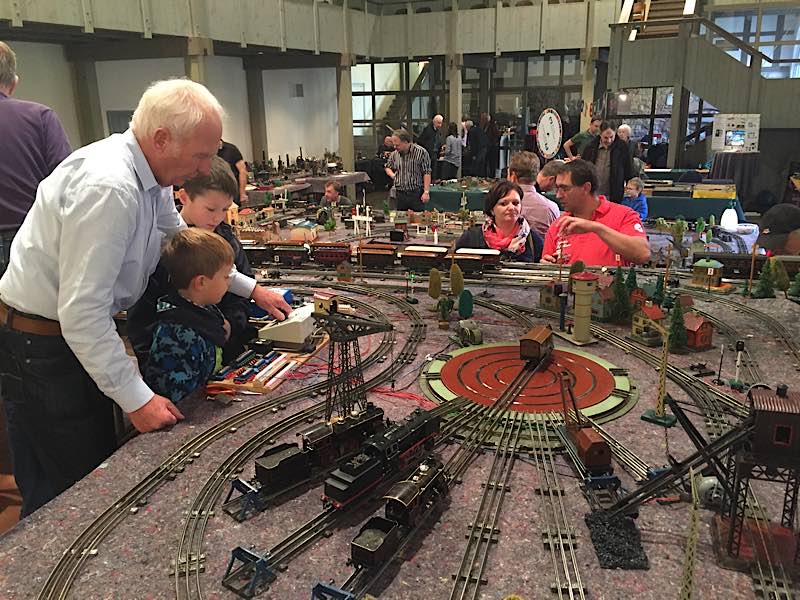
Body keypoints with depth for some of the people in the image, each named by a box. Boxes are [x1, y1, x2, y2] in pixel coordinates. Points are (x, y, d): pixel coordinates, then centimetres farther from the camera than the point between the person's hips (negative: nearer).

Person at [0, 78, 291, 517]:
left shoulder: (151, 177, 1)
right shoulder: (108, 188, -29)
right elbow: (82, 312, -29)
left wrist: (251, 288, 14)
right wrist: (136, 397, -24)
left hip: (80, 333, 9)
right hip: (40, 346, -9)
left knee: (100, 473, 17)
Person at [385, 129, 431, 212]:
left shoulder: (421, 152, -9)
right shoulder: (394, 154, 6)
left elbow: (427, 173, -9)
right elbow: (388, 167, 25)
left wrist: (426, 192, -14)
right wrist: (393, 175, 5)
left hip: (416, 193, -5)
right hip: (400, 194, 5)